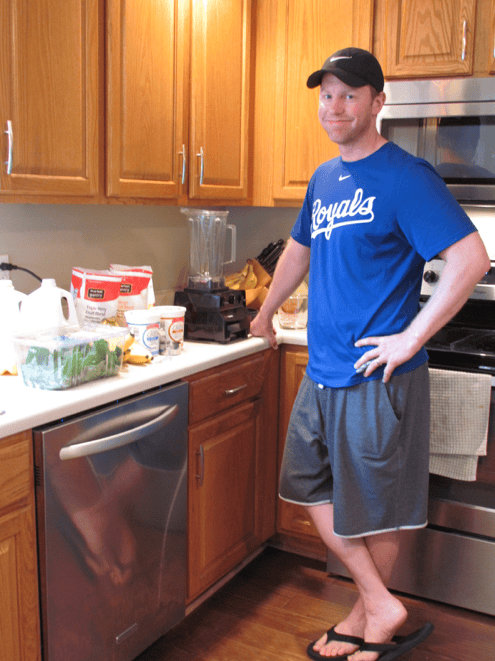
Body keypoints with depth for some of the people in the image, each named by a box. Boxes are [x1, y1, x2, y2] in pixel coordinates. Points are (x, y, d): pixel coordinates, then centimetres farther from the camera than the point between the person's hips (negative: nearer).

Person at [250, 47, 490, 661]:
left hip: (377, 376, -8)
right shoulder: (323, 178, 12)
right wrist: (265, 312, 35)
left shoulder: (404, 175, -12)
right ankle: (382, 604, 27)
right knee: (313, 489, 13)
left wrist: (410, 338, -21)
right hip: (322, 371, 8)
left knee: (374, 508, 6)